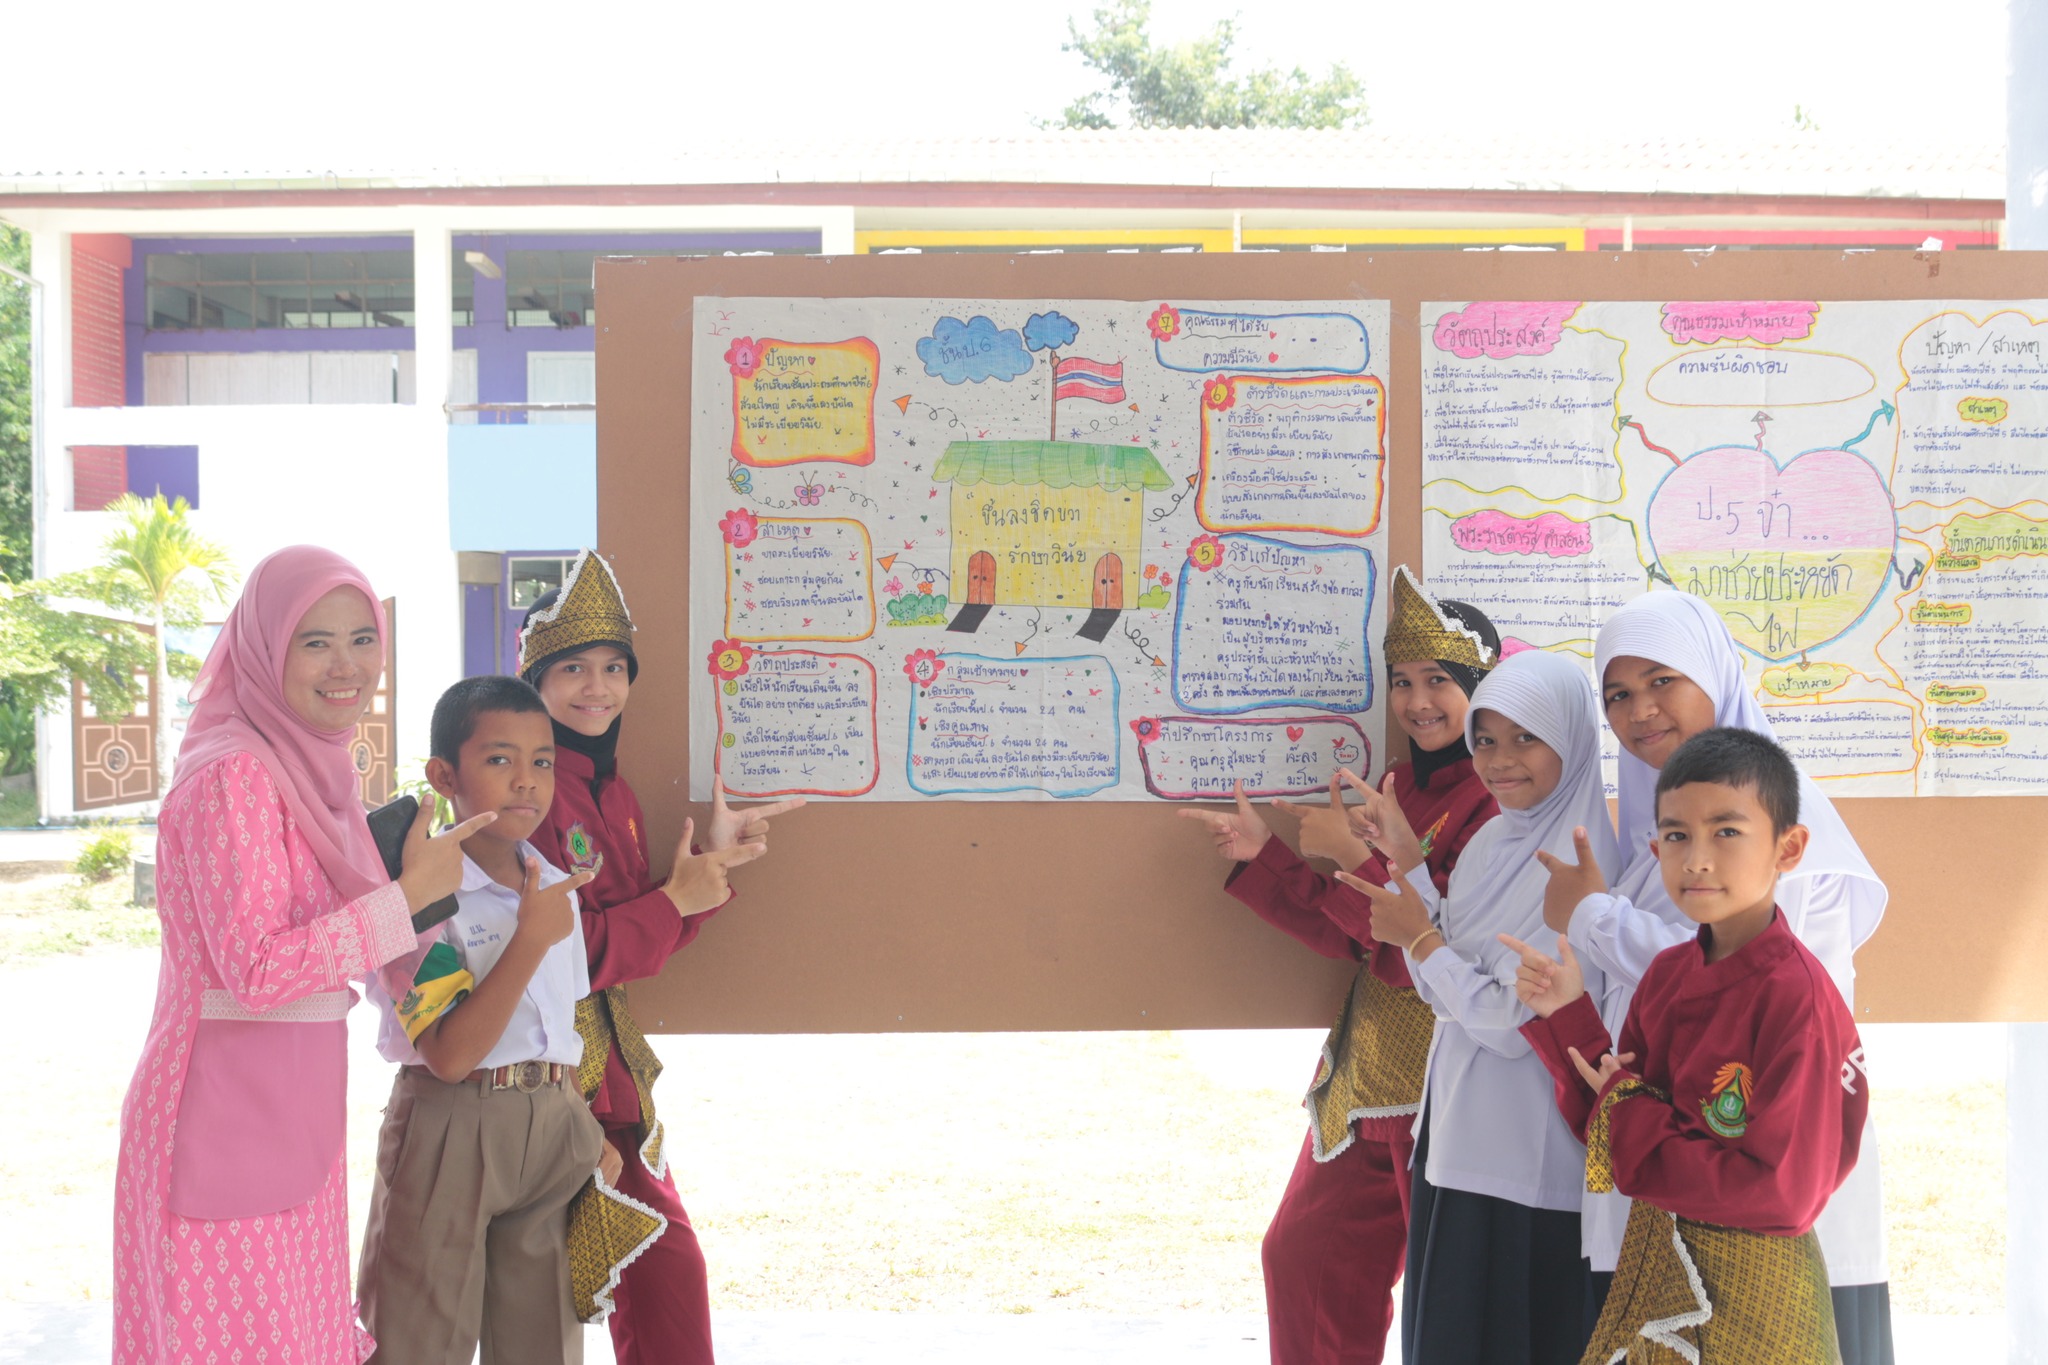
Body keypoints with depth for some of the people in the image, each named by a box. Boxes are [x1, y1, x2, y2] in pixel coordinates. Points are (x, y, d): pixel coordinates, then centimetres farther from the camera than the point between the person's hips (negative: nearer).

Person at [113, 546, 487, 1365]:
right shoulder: (232, 774, -16)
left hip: (292, 1119, 9)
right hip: (225, 1118, -9)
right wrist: (411, 892, -18)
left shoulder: (311, 767, 12)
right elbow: (257, 968, -22)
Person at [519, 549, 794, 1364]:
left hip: (611, 1066, 9)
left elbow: (629, 944, 11)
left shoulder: (615, 798, 12)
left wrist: (713, 861, 3)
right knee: (664, 1268, -7)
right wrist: (674, 901, -10)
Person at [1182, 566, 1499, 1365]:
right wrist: (1262, 857, 4)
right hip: (1369, 1077, 9)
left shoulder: (1500, 799, -15)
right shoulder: (1397, 785, 12)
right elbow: (1356, 939, 11)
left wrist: (1354, 857, -20)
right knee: (1304, 1257, 16)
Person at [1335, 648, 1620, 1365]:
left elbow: (1514, 1022, -21)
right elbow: (1442, 990, 8)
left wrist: (1420, 938, -11)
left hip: (1526, 1162, -8)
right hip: (1456, 1132, 8)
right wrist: (1405, 858, 3)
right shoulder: (1492, 841, 7)